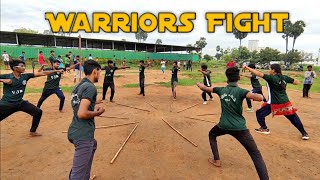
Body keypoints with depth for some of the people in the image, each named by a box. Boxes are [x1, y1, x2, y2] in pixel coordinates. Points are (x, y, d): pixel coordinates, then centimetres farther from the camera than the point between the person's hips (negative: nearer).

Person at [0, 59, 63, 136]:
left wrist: (56, 71, -6)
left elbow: (42, 73, -4)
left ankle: (32, 132, 21)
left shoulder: (25, 76, -1)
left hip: (20, 103, 4)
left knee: (38, 112, 4)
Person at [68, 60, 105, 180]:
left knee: (92, 144, 37)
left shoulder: (79, 85, 10)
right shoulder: (90, 87, -17)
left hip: (75, 131, 10)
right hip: (83, 135, -10)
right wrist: (97, 112, -10)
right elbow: (82, 114, -25)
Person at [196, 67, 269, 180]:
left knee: (212, 134, 34)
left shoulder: (221, 90, 1)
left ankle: (216, 160, 33)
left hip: (224, 126, 3)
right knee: (255, 154, 5)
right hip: (239, 128, -2)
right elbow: (260, 98, -25)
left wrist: (198, 84, 34)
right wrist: (261, 96, -1)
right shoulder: (240, 91, -11)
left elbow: (203, 88, 12)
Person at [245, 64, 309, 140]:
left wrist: (248, 68, -19)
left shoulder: (271, 78, -12)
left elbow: (259, 74, -21)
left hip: (274, 103, -6)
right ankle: (304, 133, 22)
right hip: (285, 102, 6)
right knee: (293, 117, 18)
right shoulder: (284, 77, 4)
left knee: (259, 113, 11)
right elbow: (297, 82, 13)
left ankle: (264, 129, 21)